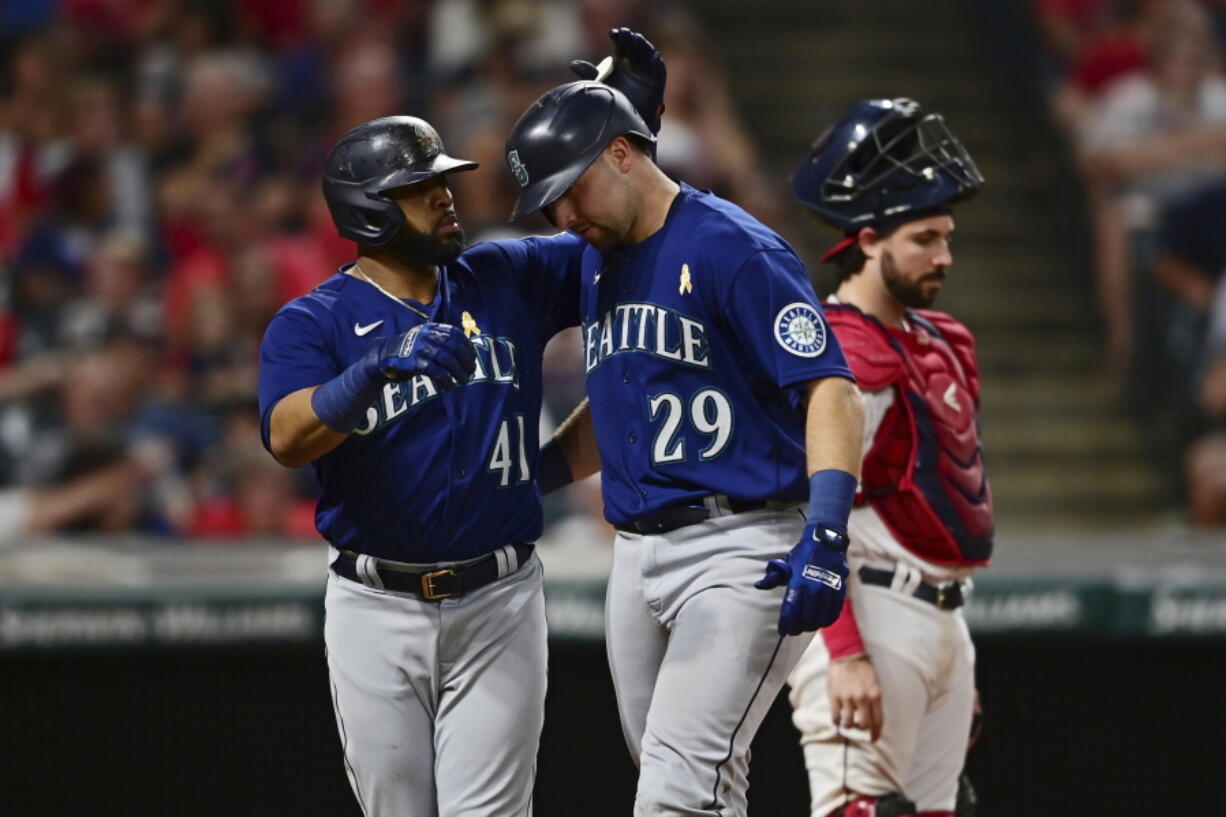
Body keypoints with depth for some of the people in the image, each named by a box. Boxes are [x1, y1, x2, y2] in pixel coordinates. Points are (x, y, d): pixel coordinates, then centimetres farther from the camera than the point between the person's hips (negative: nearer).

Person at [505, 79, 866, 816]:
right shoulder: (599, 264, 16)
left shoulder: (734, 250, -11)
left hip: (741, 548, -9)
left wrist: (826, 533, -30)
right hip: (638, 554, 9)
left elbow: (829, 389, -18)